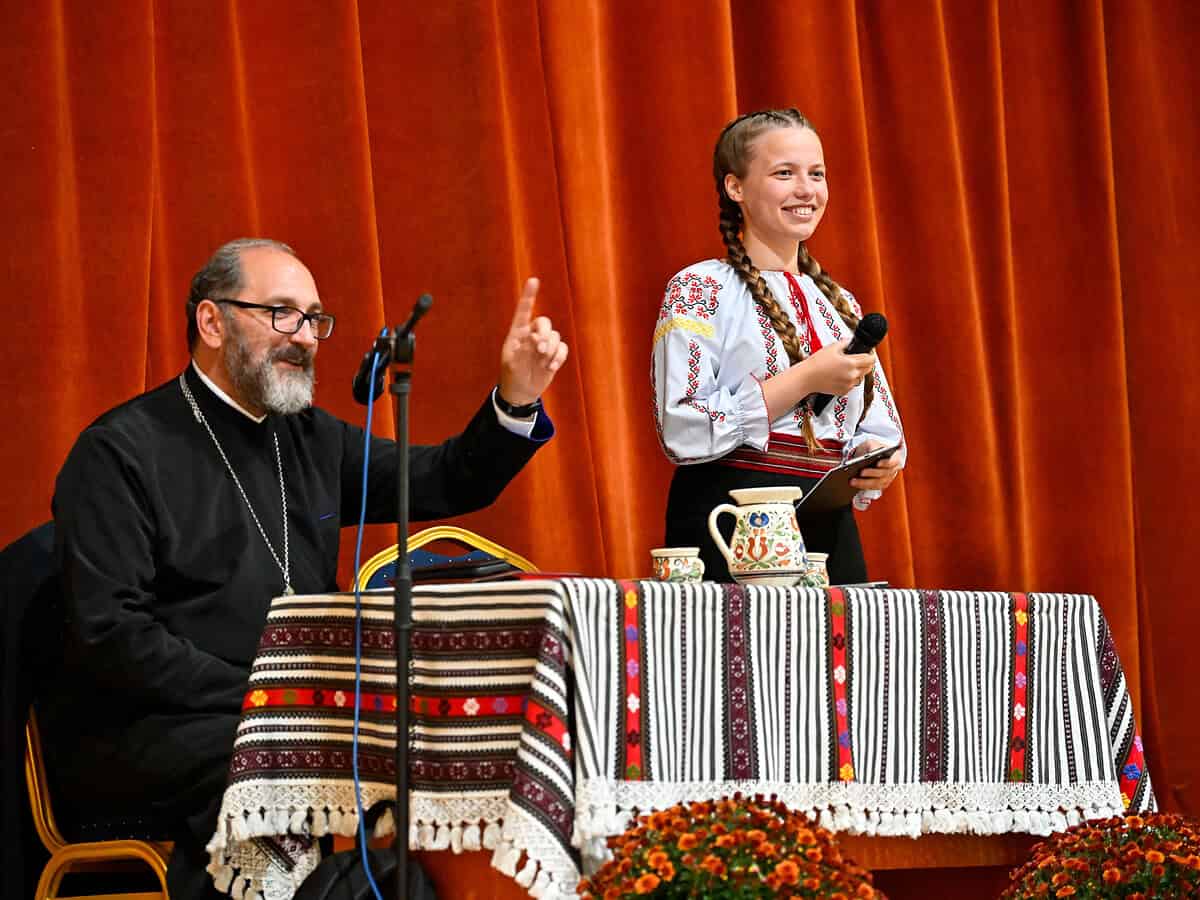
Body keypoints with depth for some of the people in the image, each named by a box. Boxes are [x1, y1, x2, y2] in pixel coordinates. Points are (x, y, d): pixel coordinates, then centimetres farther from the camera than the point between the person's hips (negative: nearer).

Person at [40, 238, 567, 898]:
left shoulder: (310, 437, 16)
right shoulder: (121, 451, -7)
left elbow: (448, 482, 21)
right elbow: (109, 635, -15)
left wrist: (516, 398, 2)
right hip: (140, 735, -7)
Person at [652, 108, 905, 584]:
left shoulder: (841, 305, 16)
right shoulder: (700, 290, -3)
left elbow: (879, 428, 20)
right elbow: (682, 433, -15)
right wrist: (805, 381, -16)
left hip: (831, 534, 6)